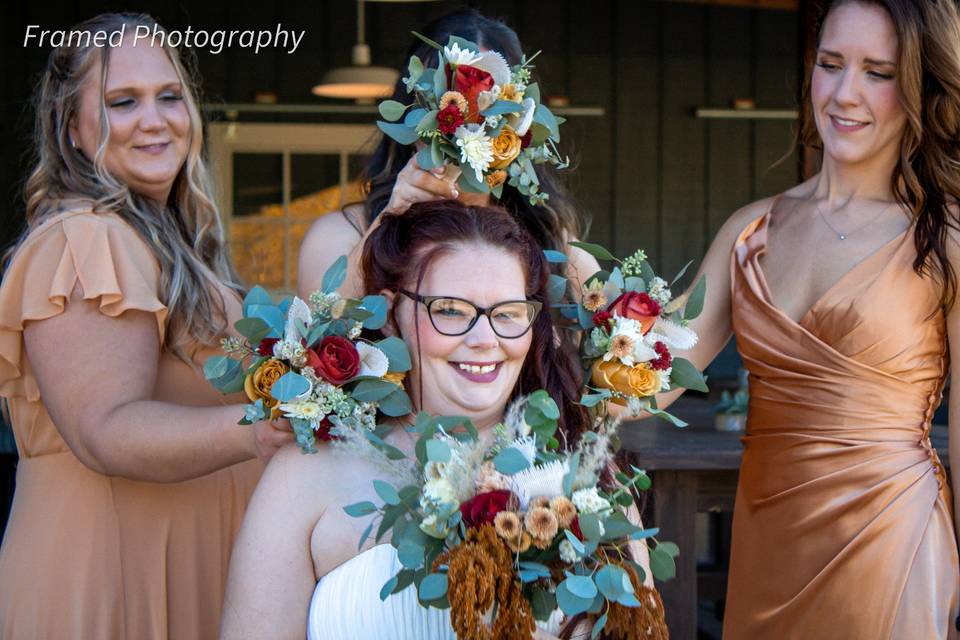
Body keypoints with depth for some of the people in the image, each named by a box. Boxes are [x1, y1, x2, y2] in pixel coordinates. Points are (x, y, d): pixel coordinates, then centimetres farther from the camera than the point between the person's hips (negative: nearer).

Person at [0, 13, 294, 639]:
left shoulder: (167, 243, 16)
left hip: (193, 574, 10)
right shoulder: (80, 243, -16)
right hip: (112, 579, -9)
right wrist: (257, 429, -41)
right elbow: (106, 432, -27)